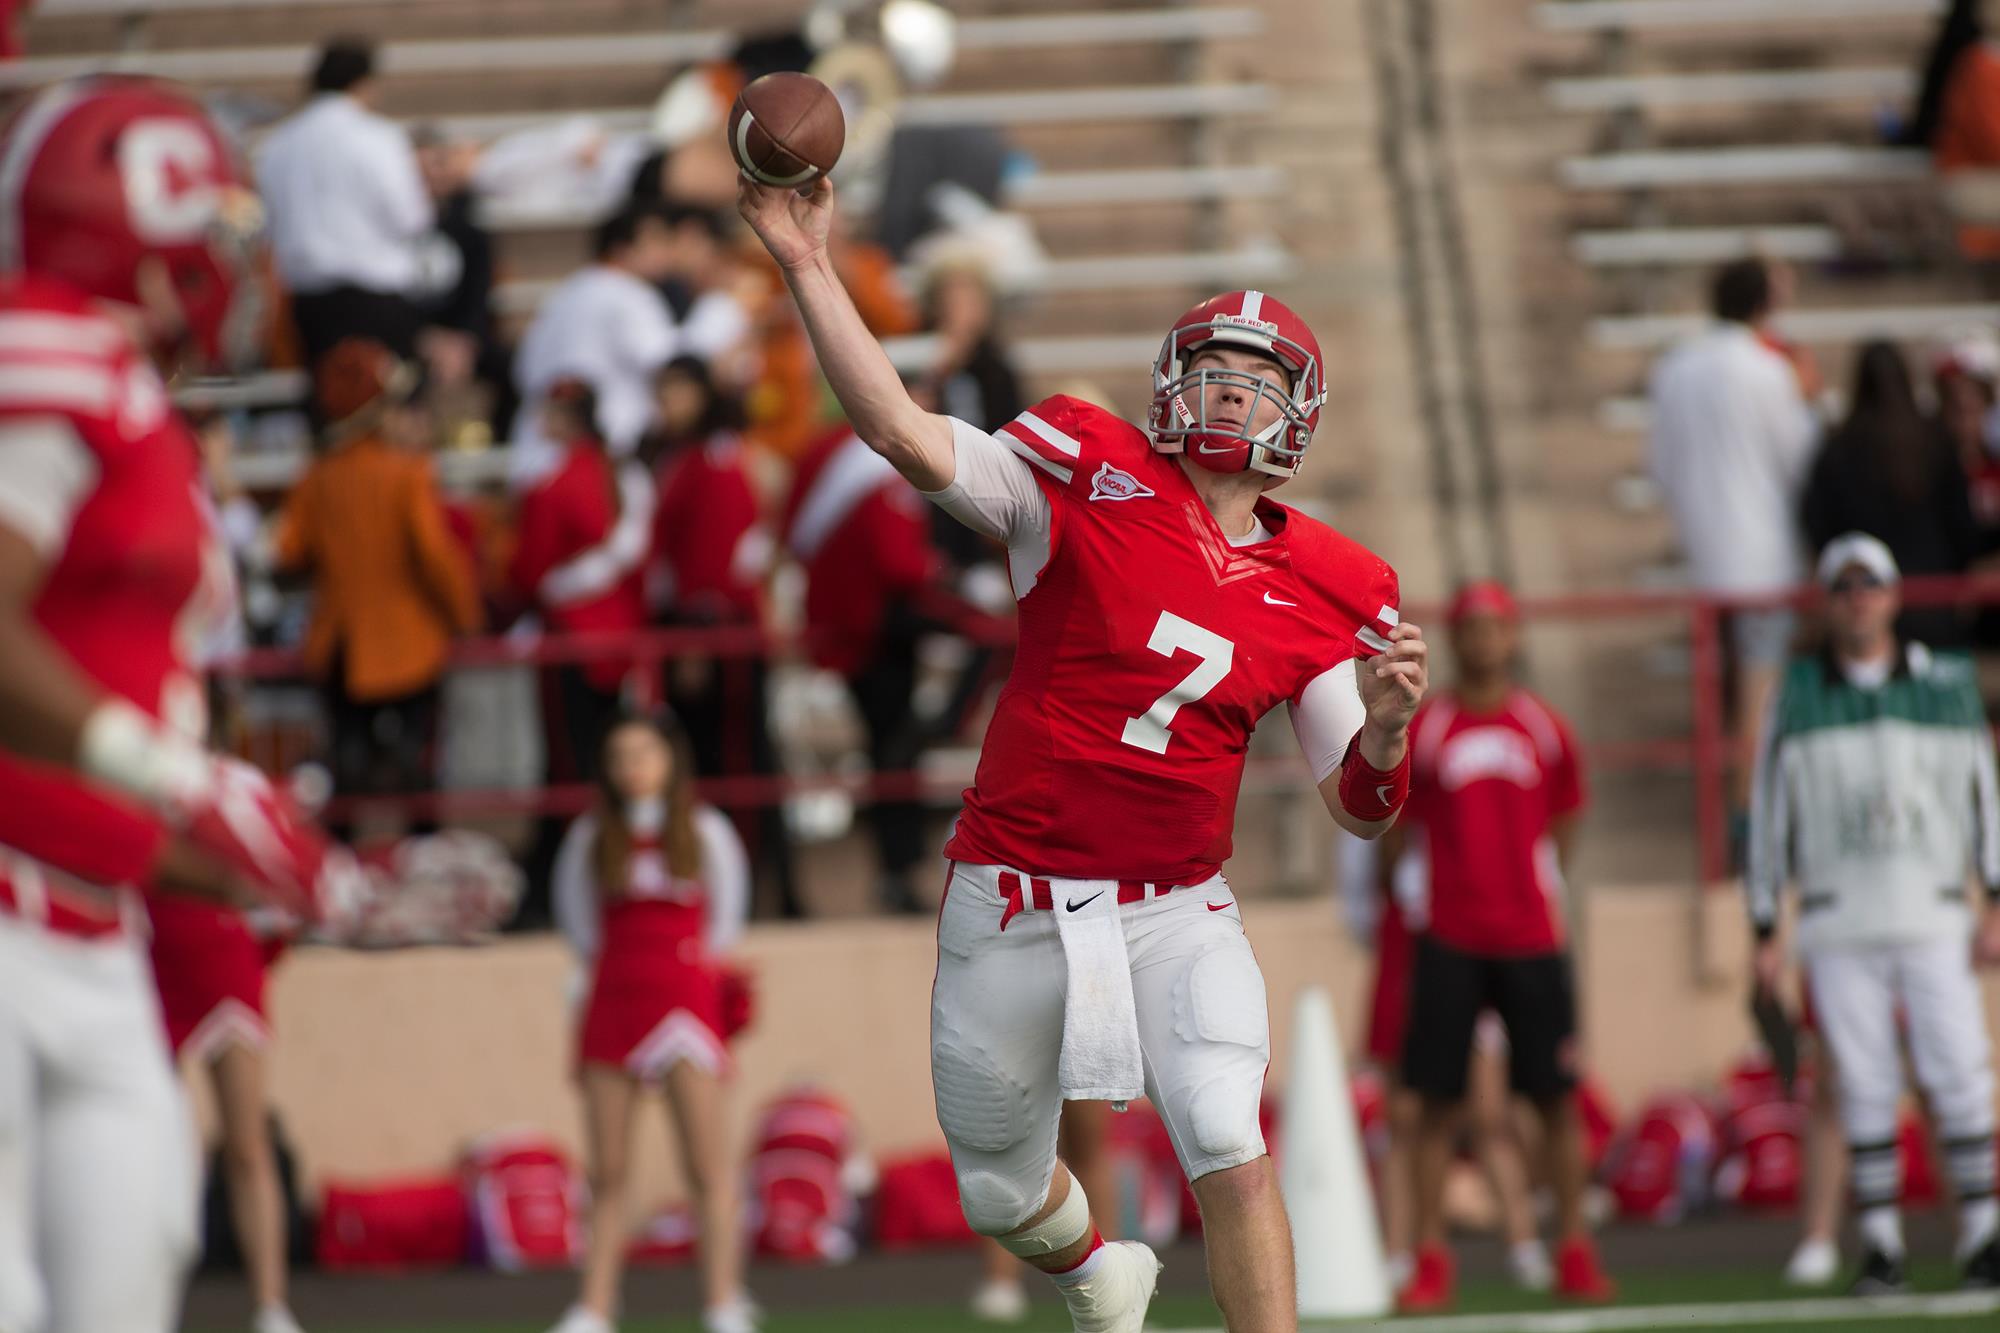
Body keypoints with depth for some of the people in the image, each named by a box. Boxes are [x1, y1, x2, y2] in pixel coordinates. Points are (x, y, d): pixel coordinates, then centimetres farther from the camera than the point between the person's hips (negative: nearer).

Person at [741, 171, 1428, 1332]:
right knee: (1003, 1194, 15)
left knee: (1229, 1150, -23)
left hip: (1175, 910, 0)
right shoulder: (1094, 475, -6)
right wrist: (808, 269, -24)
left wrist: (1386, 723, -19)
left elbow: (1360, 807, 3)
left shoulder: (1329, 592, 1)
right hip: (1015, 904, 0)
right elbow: (903, 433, -16)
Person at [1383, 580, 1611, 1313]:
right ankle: (1431, 1262, -1)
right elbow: (1397, 827, 8)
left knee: (1557, 1097, 0)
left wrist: (1534, 890, 12)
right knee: (1437, 1101, -4)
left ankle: (1575, 1253, 8)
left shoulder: (1546, 730, 7)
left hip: (1532, 941, 2)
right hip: (1448, 942, -2)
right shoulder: (1423, 729, 1)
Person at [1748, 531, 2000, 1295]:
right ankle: (1879, 1245, 3)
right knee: (1865, 1087, -2)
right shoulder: (1797, 697, 7)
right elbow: (1769, 817, 9)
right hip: (1838, 929, 0)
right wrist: (1764, 934, 5)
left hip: (1934, 920, 0)